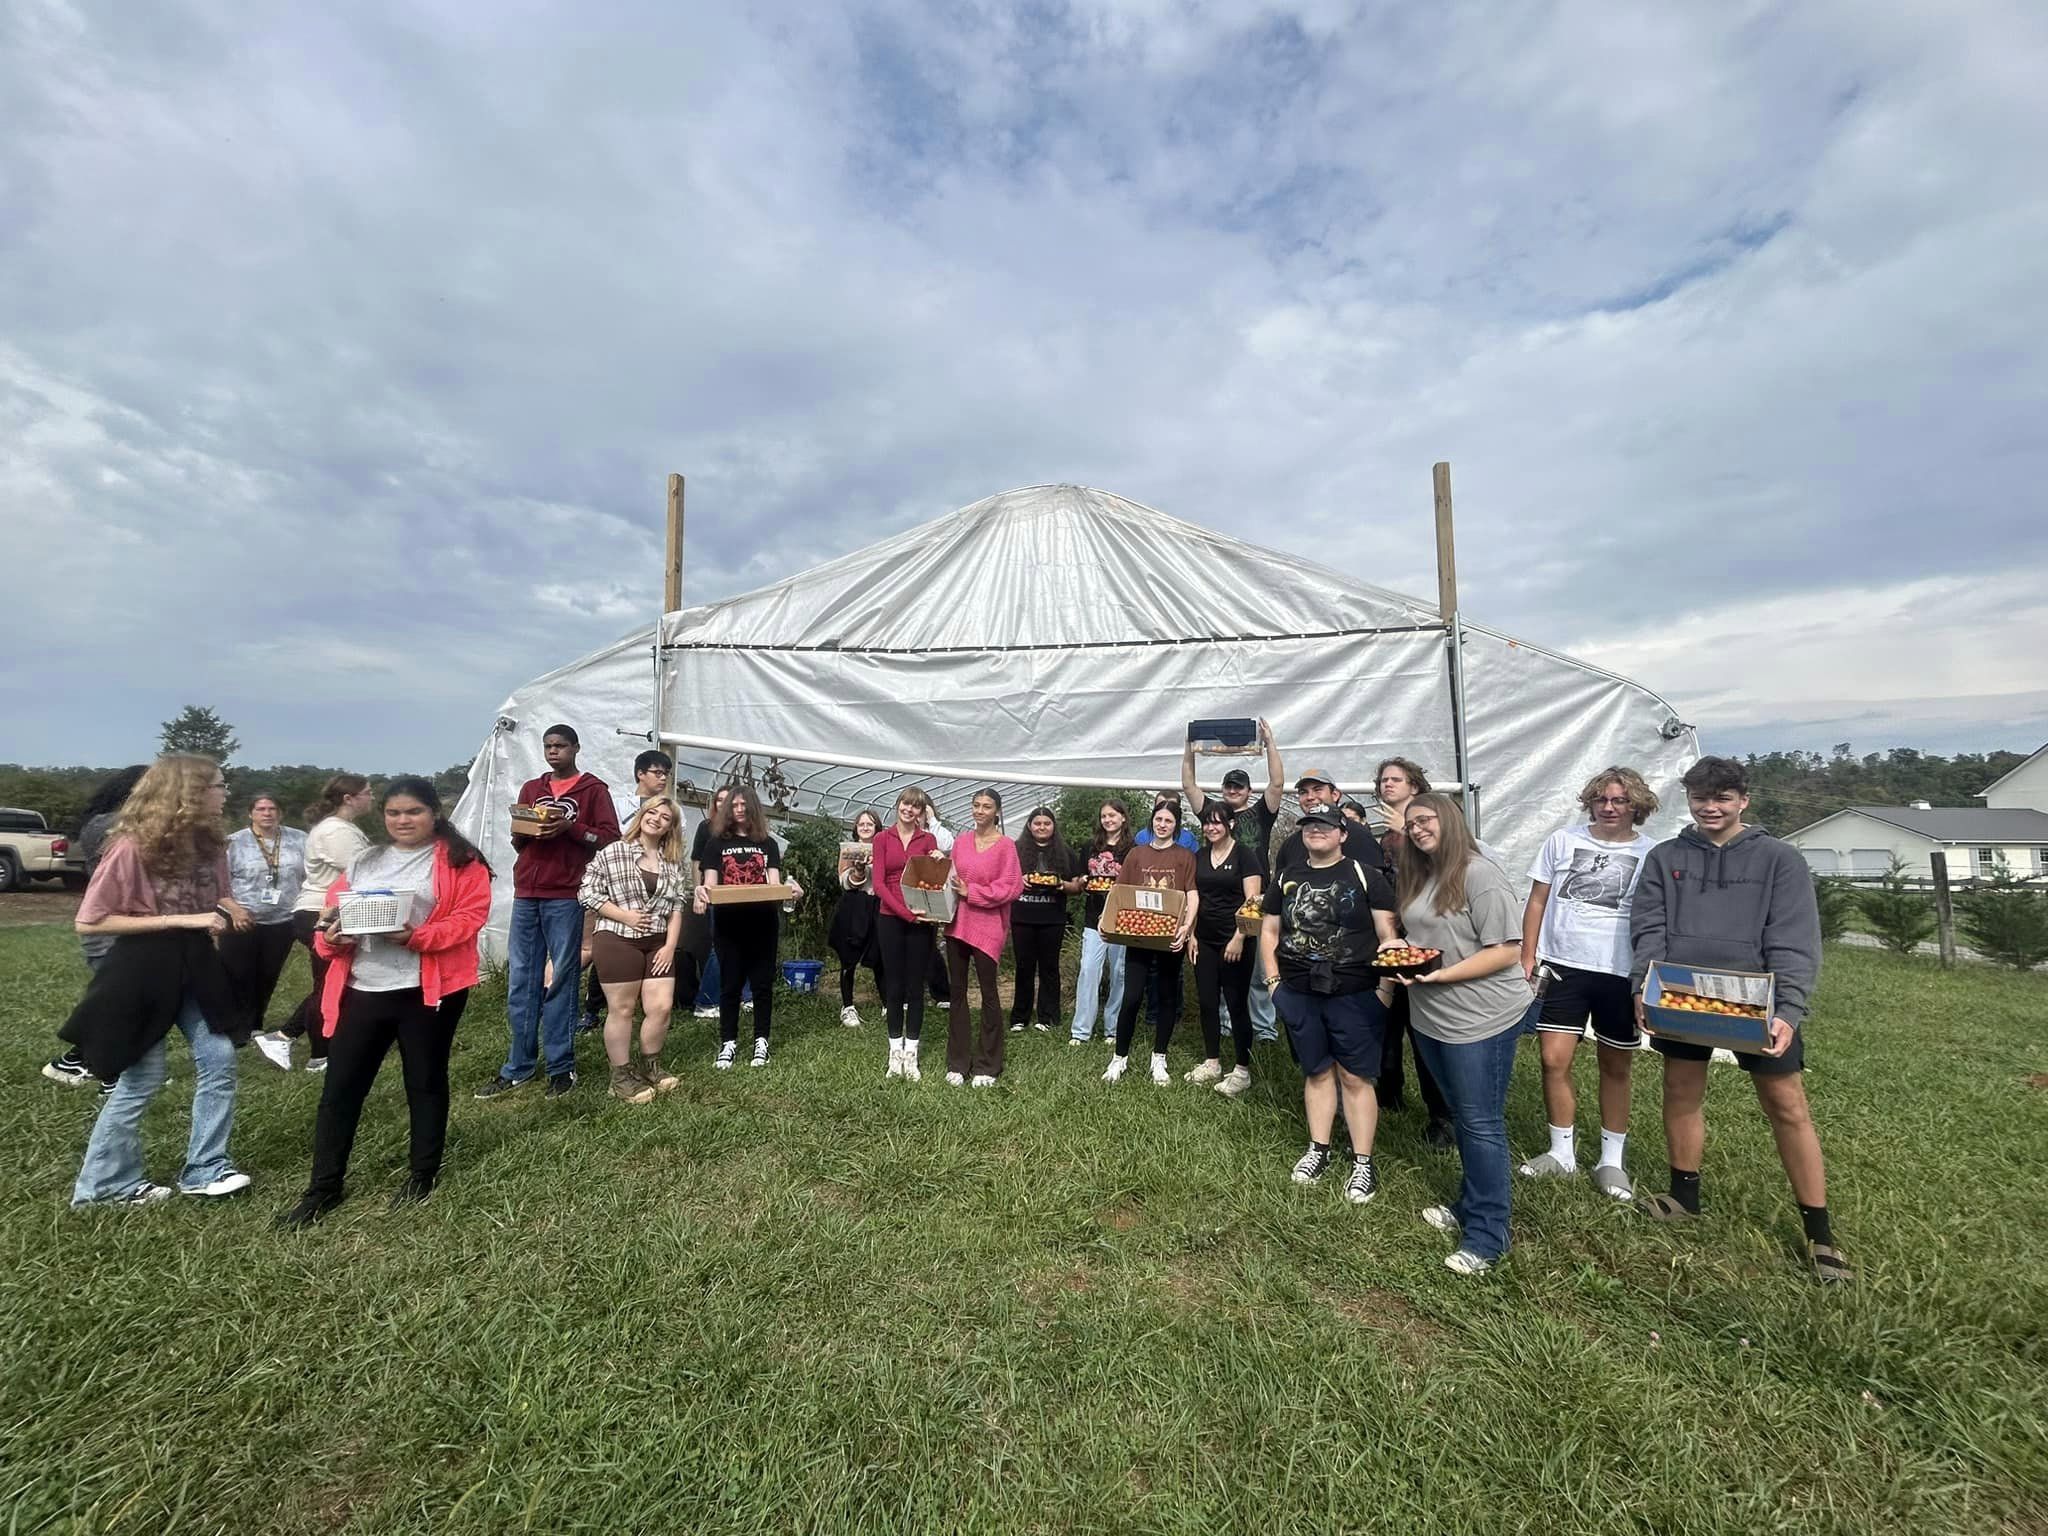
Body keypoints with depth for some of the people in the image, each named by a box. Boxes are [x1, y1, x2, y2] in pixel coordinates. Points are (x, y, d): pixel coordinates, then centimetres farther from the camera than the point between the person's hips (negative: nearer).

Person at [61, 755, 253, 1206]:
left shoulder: (209, 842, 2)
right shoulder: (133, 847, -19)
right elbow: (88, 921, -16)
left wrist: (228, 913, -8)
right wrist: (177, 920, -22)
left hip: (194, 965, 6)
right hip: (144, 971, -6)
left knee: (219, 1059, 3)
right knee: (141, 1077, 3)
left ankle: (204, 1169, 15)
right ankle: (104, 1183, 24)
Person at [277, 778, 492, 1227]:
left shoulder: (460, 861, -3)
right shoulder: (362, 862, 14)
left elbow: (470, 917, -12)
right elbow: (332, 913, 11)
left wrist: (417, 936, -23)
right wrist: (331, 936, -10)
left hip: (428, 989, -5)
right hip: (361, 990, 5)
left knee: (425, 1082, 10)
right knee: (340, 1087, 9)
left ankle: (423, 1174, 26)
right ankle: (324, 1186, 25)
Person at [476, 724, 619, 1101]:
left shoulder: (593, 789, 4)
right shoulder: (530, 789, 18)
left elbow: (610, 838, -4)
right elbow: (517, 842, 20)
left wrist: (570, 827, -16)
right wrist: (525, 830, -2)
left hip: (566, 898, -5)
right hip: (526, 895, 5)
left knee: (561, 981, -2)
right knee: (520, 982, 6)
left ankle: (561, 1067, 6)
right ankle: (518, 1067, 16)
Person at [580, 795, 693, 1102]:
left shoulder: (675, 863, 7)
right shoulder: (611, 852, -4)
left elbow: (677, 906, 6)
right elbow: (587, 893, -6)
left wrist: (670, 945, -3)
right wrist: (626, 916, -14)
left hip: (658, 944, 4)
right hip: (616, 941, -4)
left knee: (661, 1008, 1)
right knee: (622, 1009, 3)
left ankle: (650, 1066, 24)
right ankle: (621, 1076, 18)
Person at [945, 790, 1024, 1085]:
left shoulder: (1006, 846, -6)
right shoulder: (960, 842, 9)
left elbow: (1011, 888, -12)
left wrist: (970, 892, -13)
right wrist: (951, 888, -4)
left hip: (987, 927, -5)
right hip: (957, 924, 5)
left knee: (988, 992, 3)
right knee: (957, 991, 10)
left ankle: (987, 1066, 17)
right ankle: (958, 1062, 22)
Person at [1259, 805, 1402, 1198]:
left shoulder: (1365, 876, -3)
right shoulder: (1287, 878, 8)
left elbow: (1388, 934, -5)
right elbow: (1269, 932, 12)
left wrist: (1386, 985, -15)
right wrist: (1273, 981, 4)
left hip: (1355, 995, -3)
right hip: (1299, 994, 4)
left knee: (1355, 1077, 5)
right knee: (1317, 1072, 15)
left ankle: (1363, 1163, 19)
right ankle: (1318, 1151, 30)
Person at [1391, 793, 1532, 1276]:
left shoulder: (1480, 874, -16)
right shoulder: (1416, 877, 10)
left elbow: (1507, 950, -19)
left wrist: (1440, 974, -23)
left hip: (1481, 1019, -8)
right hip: (1431, 1018, 8)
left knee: (1482, 1124, 3)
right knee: (1462, 1119, 20)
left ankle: (1486, 1236, 15)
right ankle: (1469, 1208, 35)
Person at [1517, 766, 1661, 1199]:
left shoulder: (1650, 854, -1)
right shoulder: (1562, 840, 2)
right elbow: (1537, 901, 5)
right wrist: (1527, 957, 1)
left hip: (1621, 975, 0)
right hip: (1562, 967, 1)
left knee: (1615, 1068, 12)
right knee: (1554, 1061, 0)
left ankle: (1611, 1160, 27)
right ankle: (1562, 1153, 18)